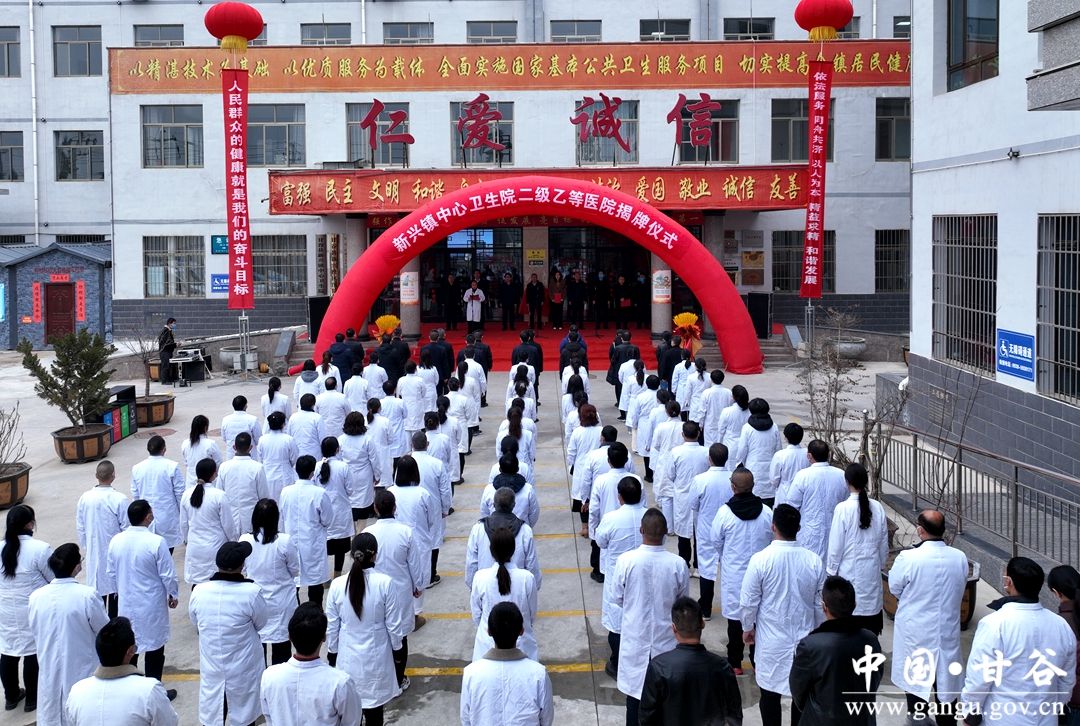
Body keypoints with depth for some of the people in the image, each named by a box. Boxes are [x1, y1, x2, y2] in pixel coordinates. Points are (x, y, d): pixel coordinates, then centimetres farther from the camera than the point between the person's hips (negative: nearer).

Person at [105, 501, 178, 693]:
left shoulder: (116, 541, -7)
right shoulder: (156, 542, -22)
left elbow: (112, 573, 6)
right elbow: (168, 574, -15)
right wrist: (173, 595, 2)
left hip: (126, 603, 5)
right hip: (152, 605, -5)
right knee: (154, 648, 9)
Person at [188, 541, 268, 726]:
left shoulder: (199, 591, -16)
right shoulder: (251, 592, -25)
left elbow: (195, 623, 1)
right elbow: (261, 623, -8)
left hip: (211, 667, 2)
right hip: (243, 669, -2)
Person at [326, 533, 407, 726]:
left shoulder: (337, 584, -12)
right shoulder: (385, 583, -17)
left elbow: (331, 627, -2)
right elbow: (394, 625, -8)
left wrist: (332, 653, 13)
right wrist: (396, 649, 8)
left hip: (347, 658, 1)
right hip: (376, 658, -1)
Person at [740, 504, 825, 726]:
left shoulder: (760, 560, -18)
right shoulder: (814, 561, -10)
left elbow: (748, 601, -10)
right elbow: (821, 602, 0)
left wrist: (747, 627, 8)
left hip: (771, 640, -2)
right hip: (805, 638, 2)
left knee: (770, 693, 12)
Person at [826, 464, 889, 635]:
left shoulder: (843, 509, -16)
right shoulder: (877, 507, -4)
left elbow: (836, 544, -11)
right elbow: (884, 542, 6)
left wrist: (831, 569, 1)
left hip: (849, 571, -4)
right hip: (872, 569, 4)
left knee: (849, 609, 5)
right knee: (871, 606, 13)